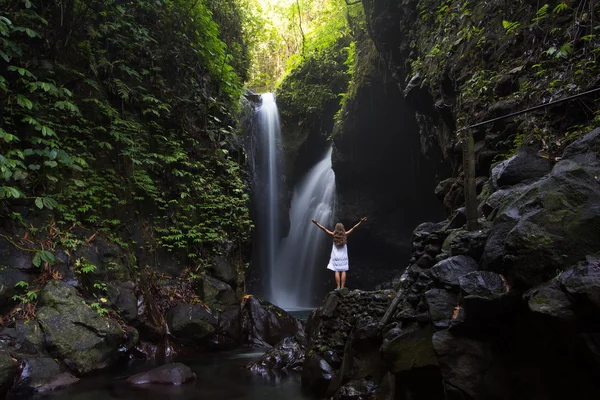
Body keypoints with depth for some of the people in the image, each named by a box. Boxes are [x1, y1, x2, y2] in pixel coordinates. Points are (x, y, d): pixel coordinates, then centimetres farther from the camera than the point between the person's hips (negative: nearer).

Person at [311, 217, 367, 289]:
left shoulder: (334, 235, -5)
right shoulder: (345, 234, -3)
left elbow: (324, 229, -6)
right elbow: (353, 228, -1)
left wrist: (316, 223, -3)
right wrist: (360, 222, 2)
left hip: (336, 256, -1)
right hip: (343, 256, 1)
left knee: (337, 271, -1)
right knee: (343, 271, 2)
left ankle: (338, 287, -4)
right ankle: (342, 287, -1)